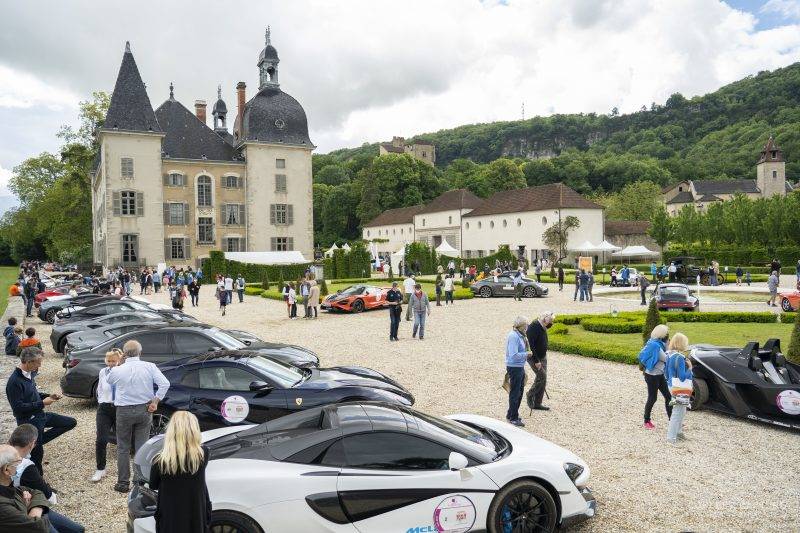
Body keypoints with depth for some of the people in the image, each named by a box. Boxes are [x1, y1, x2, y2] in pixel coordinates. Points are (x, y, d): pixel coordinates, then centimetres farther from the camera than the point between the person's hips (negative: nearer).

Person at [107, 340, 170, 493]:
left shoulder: (117, 370, -9)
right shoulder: (149, 367, -8)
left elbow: (108, 381, 14)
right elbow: (165, 384, -14)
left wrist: (120, 364, 14)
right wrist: (155, 402, -6)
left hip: (124, 411, -1)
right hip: (144, 410, 1)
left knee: (123, 448, 13)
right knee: (142, 447, 9)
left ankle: (123, 483, 18)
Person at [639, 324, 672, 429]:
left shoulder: (659, 344, 6)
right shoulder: (655, 346, -23)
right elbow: (667, 359, -21)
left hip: (659, 375, 9)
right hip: (652, 376, -9)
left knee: (668, 396, 10)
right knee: (652, 398, 2)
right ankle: (647, 421, 17)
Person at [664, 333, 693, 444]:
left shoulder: (669, 356, 6)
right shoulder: (680, 358, -22)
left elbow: (666, 374, 13)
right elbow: (682, 377, -22)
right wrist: (689, 368, -10)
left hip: (673, 387, 9)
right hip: (681, 390, -9)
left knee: (681, 412, 24)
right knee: (678, 413, 0)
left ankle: (678, 431, 36)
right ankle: (671, 437, 5)